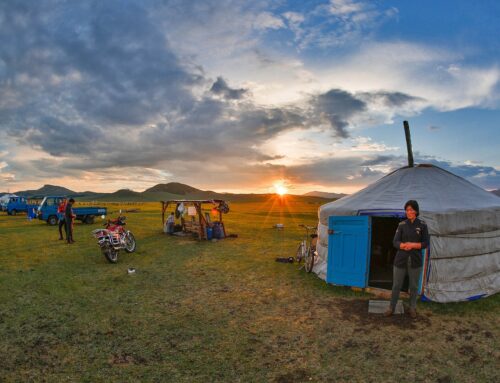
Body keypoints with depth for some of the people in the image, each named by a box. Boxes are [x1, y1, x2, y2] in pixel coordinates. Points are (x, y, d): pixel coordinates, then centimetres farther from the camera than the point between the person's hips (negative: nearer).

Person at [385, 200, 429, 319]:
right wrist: (404, 245, -24)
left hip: (415, 260, 0)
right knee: (396, 285, 7)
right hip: (401, 260, 0)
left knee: (414, 286, 12)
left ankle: (412, 308, 31)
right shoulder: (402, 225, -1)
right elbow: (395, 242, -4)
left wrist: (413, 245, -18)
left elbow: (426, 243, -2)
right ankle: (391, 307, 20)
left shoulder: (422, 225, -2)